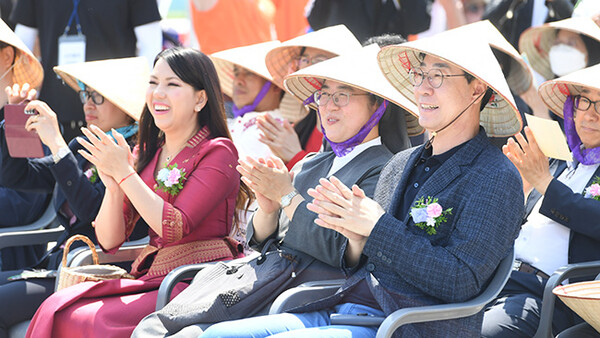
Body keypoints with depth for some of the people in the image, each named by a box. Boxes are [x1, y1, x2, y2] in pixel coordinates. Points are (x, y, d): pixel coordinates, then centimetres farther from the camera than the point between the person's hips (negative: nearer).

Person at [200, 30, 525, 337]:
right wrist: (355, 238, -3)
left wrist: (378, 227, -15)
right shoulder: (400, 164, 17)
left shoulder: (497, 178, -5)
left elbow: (461, 282, -17)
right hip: (348, 309, 8)